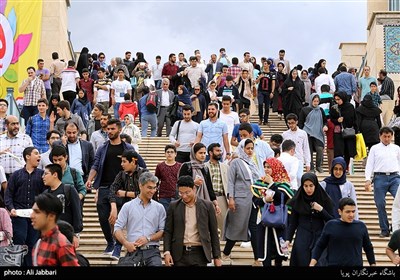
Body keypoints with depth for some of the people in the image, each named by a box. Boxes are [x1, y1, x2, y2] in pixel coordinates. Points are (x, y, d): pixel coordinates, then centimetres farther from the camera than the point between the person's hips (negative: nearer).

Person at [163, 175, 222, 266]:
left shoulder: (207, 206, 4)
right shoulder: (174, 206, 6)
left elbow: (214, 233, 6)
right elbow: (168, 231, 7)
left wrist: (217, 256, 5)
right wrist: (167, 252, -5)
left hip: (199, 253, -1)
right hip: (179, 253, 1)